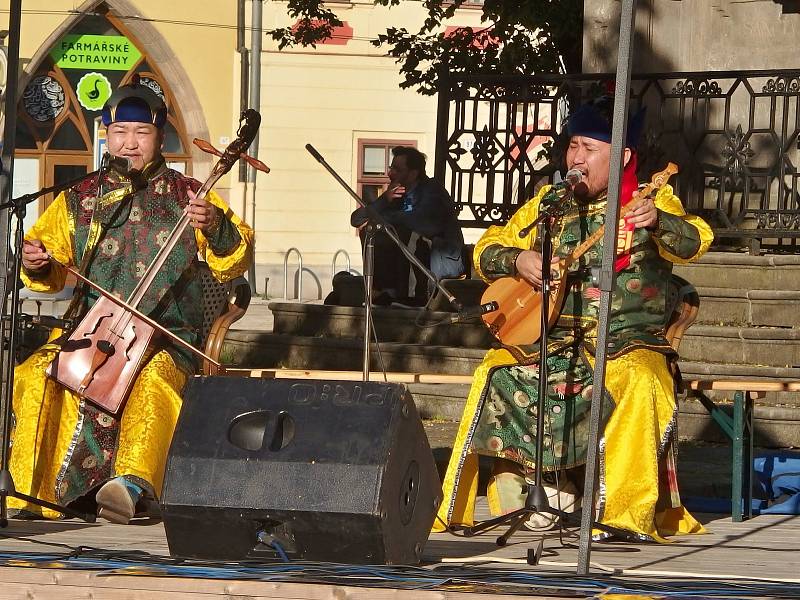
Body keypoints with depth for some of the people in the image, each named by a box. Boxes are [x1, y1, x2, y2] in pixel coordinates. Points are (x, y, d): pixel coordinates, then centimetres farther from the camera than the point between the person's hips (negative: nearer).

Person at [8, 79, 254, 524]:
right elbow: (50, 273, 21)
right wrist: (37, 263, -4)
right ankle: (28, 493, -21)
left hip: (166, 338, -3)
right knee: (35, 378, -25)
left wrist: (216, 228, -20)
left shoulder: (189, 197, 8)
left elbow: (234, 264, 1)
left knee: (152, 381, -36)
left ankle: (133, 483, -52)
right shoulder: (79, 202, 15)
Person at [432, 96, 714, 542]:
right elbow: (487, 250, 16)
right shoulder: (548, 205, 15)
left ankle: (623, 509, -25)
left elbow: (693, 243, -15)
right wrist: (518, 260, -7)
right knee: (500, 375, -22)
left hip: (627, 340, -4)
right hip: (552, 338, 4)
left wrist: (658, 220, -36)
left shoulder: (651, 202, 4)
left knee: (637, 382, -35)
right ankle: (545, 490, -11)